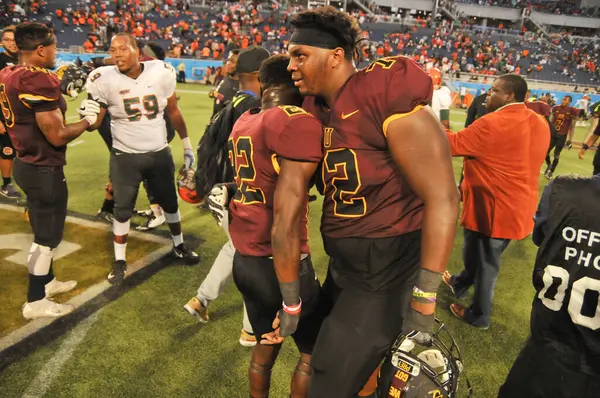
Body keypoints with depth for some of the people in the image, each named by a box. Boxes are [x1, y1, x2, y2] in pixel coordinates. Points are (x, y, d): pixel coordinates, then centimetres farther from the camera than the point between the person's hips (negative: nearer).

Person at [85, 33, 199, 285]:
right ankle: (120, 262, 25)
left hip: (160, 153, 2)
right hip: (125, 156, -1)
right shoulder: (104, 80, -13)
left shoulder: (161, 73, -10)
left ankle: (179, 247, 38)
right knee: (123, 209, 8)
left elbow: (173, 111, 3)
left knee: (170, 202, 16)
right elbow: (94, 123, -5)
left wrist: (187, 145, 7)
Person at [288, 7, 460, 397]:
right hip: (343, 263, 8)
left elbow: (442, 199, -22)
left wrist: (424, 300, -20)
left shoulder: (388, 98, -22)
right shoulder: (317, 109, 2)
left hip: (387, 270, -8)